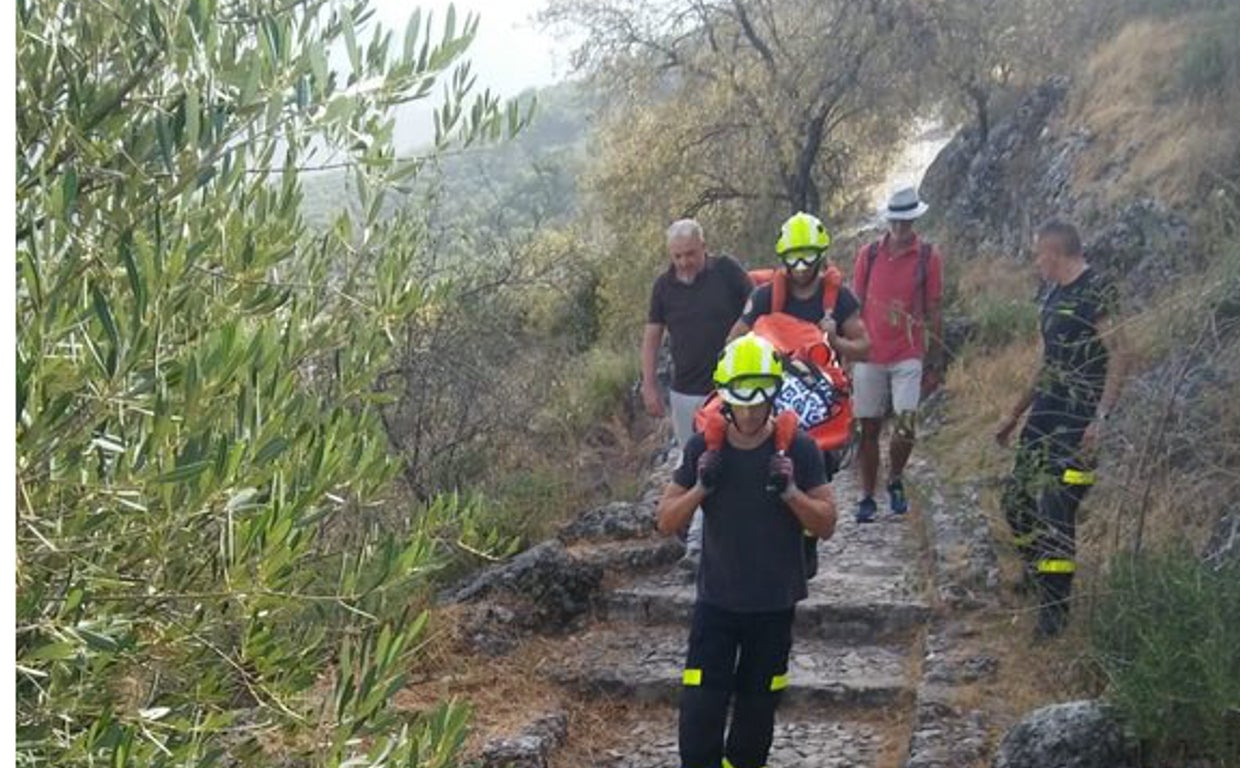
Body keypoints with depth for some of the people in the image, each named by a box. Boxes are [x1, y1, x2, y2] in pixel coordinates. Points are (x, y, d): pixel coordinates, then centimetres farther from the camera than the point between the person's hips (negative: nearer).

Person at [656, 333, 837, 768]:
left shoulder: (797, 449, -9)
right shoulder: (703, 448, -6)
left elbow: (826, 526, -7)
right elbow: (666, 524, -2)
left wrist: (790, 491, -24)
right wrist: (701, 487, -19)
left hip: (775, 605, 0)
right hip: (716, 601, 0)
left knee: (757, 710, 15)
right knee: (700, 710, -4)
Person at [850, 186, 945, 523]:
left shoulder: (929, 256, 1)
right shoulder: (868, 254, 4)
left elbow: (934, 311, 3)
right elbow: (855, 306, 8)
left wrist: (936, 362, 2)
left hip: (908, 356, -1)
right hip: (869, 355, 2)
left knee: (905, 424, -13)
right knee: (869, 428, 6)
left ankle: (895, 480, 14)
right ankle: (867, 497, 18)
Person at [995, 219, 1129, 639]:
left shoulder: (1096, 292, -12)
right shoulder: (1054, 295, 15)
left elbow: (1119, 356, -18)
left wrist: (1100, 418, -26)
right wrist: (1015, 414, 25)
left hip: (1075, 425, -9)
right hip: (1044, 418, 9)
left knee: (1055, 511, -11)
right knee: (1017, 501, 13)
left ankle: (1055, 604, 0)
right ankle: (1037, 574, 34)